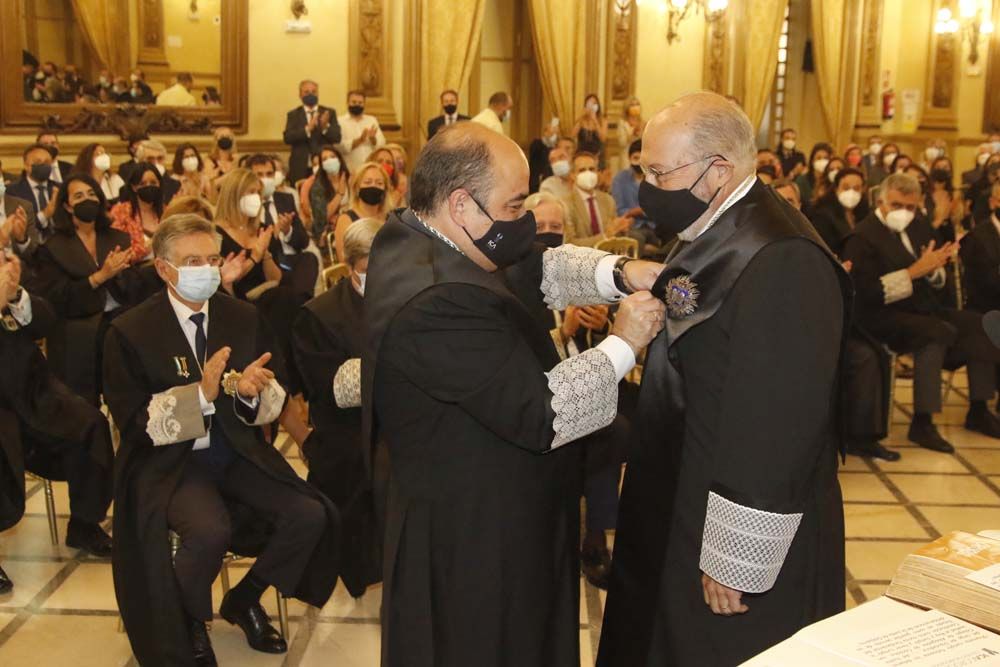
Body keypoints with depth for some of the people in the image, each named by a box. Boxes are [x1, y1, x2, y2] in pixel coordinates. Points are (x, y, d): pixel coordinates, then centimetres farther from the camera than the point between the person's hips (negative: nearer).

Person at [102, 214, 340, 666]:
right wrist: (200, 394, -25)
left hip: (238, 451, 5)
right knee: (211, 530, -33)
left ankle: (244, 600, 12)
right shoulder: (131, 332, -7)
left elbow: (276, 396, 9)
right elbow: (135, 422, -10)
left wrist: (250, 391, -16)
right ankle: (187, 622, 1)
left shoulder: (244, 318, 5)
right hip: (168, 461, -4)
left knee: (310, 515, -17)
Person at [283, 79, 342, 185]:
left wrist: (325, 127, -21)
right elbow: (287, 138, -7)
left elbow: (337, 137, -1)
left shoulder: (329, 113, 10)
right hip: (300, 168, 0)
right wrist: (307, 129, -21)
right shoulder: (293, 115, 8)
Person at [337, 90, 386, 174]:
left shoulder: (372, 120, 15)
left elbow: (381, 144, 6)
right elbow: (340, 146, -10)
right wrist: (359, 140, -19)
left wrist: (373, 138, -14)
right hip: (349, 171, -3)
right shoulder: (340, 121, 3)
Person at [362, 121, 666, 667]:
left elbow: (536, 267, 8)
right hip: (474, 538, -10)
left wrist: (619, 273, -7)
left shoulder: (412, 234, -1)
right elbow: (542, 413, -29)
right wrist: (623, 345, -16)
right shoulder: (438, 305, -32)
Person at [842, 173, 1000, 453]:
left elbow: (939, 281, 18)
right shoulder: (864, 236, -10)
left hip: (925, 309, 8)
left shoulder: (919, 226, 13)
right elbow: (869, 293, -21)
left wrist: (934, 268, -6)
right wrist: (914, 271, -23)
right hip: (885, 318, -8)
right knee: (938, 332, -32)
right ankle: (921, 423, -28)